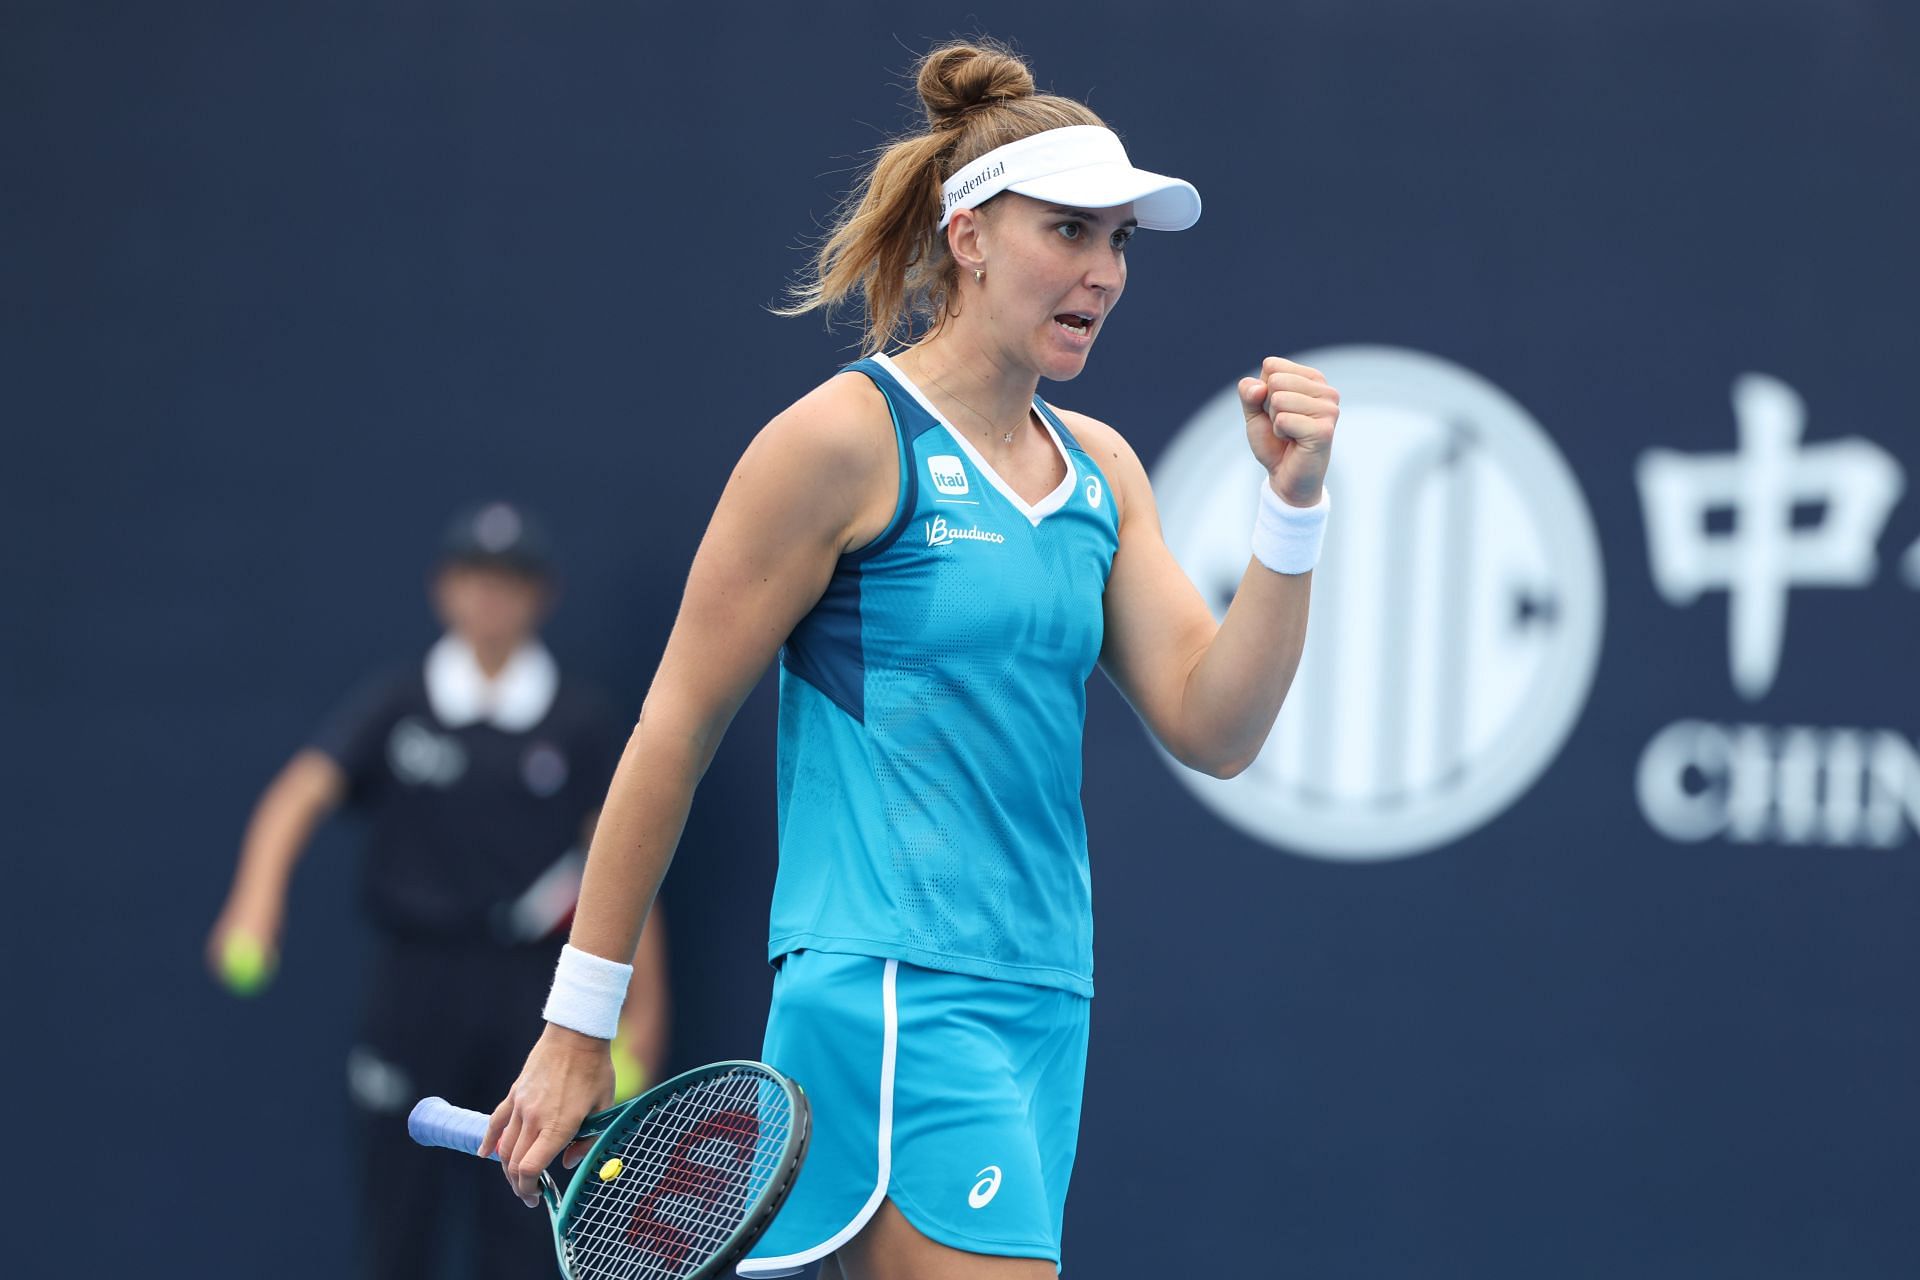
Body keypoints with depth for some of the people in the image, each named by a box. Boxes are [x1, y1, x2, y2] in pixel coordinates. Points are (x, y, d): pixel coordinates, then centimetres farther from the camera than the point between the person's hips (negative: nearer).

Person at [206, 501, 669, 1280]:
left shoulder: (578, 722, 4)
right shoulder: (396, 708, 2)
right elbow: (300, 793, -11)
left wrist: (643, 1007, 1)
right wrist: (255, 900, -29)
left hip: (532, 986, 0)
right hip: (416, 975, 0)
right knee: (399, 1212, 2)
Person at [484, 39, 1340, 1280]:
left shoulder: (1101, 469, 14)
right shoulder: (847, 437, -6)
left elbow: (1214, 730, 8)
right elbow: (672, 734, -4)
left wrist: (1293, 503, -5)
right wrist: (577, 1031, -4)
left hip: (1044, 1005, 7)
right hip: (893, 992, -7)